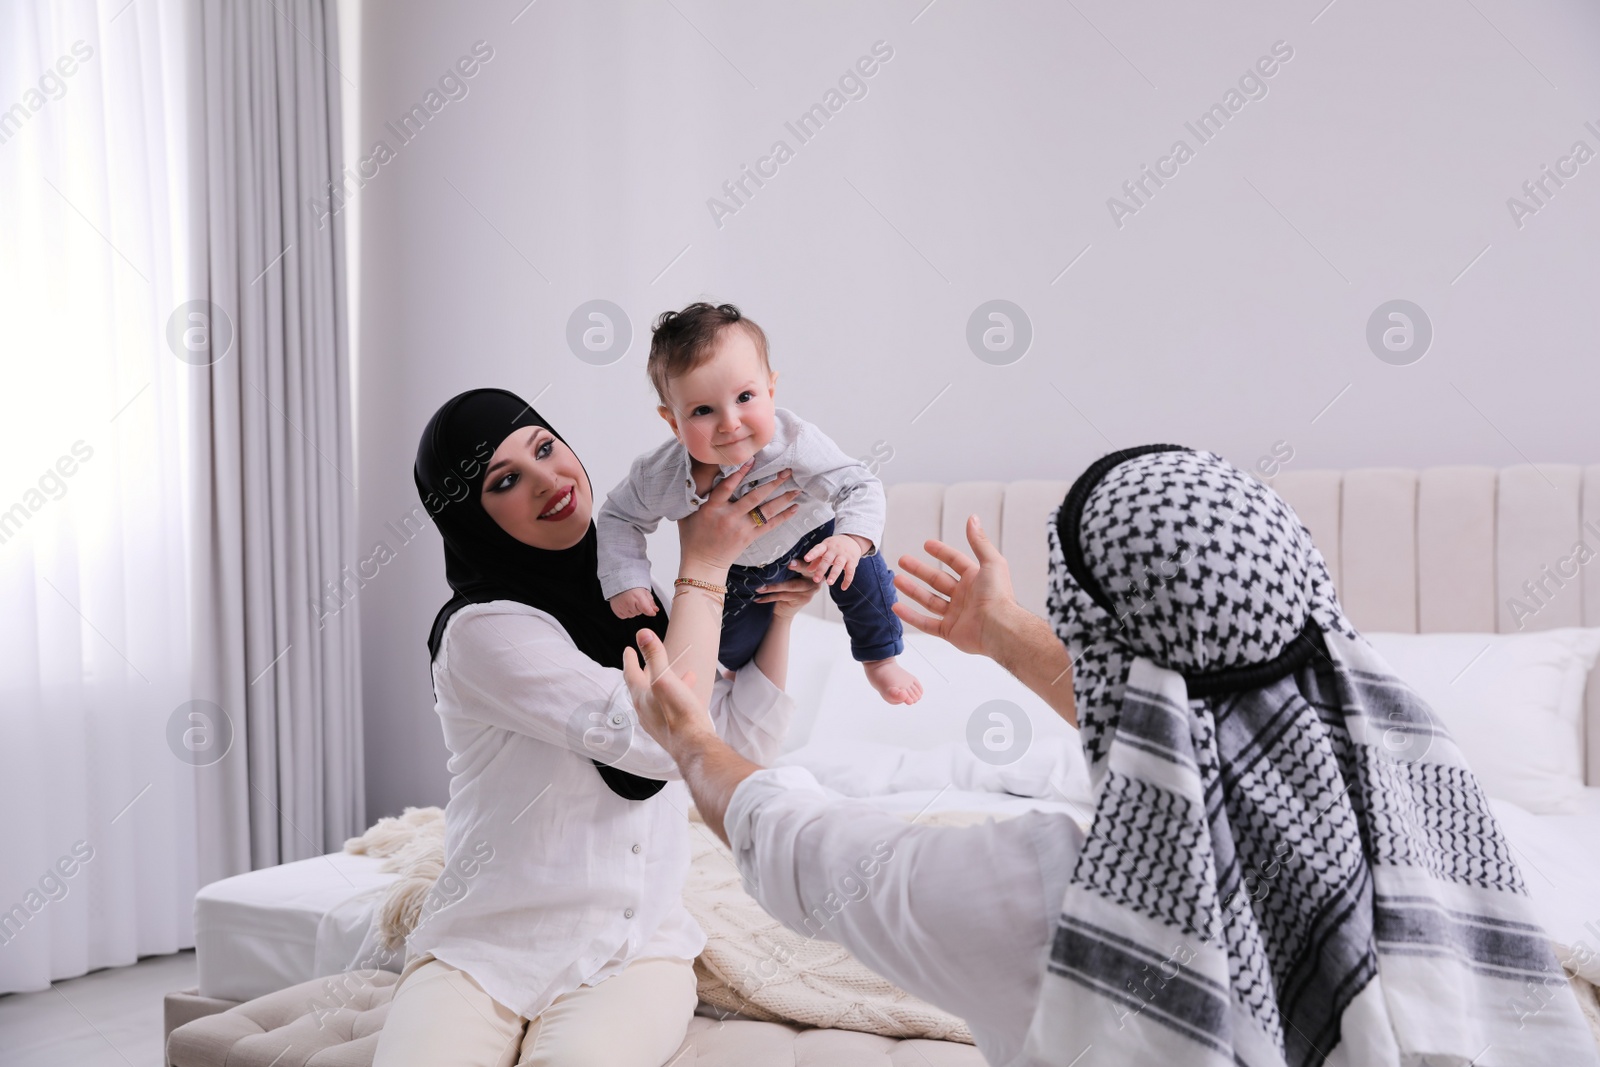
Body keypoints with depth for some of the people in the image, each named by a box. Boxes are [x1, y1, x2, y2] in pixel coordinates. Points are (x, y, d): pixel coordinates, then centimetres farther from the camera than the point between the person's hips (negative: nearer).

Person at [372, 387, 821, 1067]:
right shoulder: (484, 628, -13)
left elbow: (743, 739, 12)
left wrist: (779, 614, 1)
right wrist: (704, 567, -13)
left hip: (638, 952, 4)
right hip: (484, 951, -4)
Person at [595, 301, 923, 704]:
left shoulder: (796, 444, -40)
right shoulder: (660, 475, -34)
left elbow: (861, 488, -37)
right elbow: (619, 517, -14)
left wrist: (852, 538, -56)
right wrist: (623, 579, -25)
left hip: (809, 534, -1)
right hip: (734, 566, 1)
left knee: (857, 567, -20)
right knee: (731, 645, 0)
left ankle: (880, 660, 8)